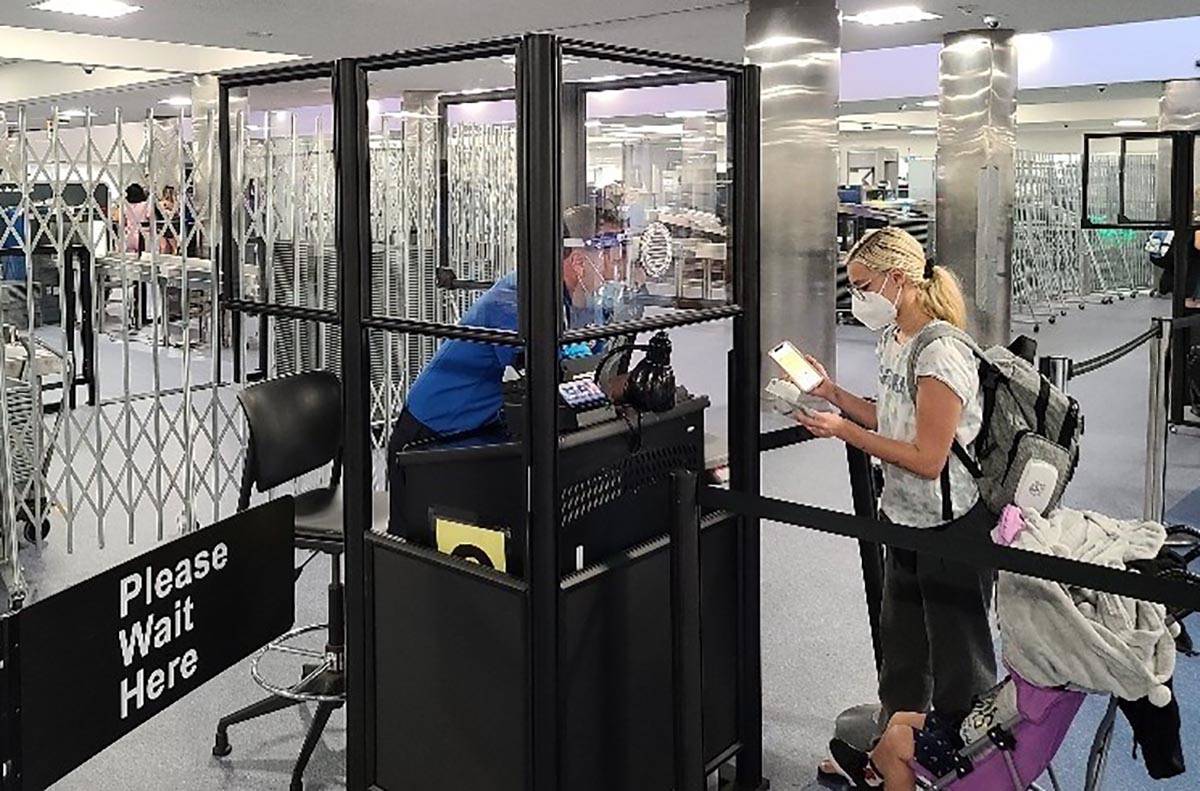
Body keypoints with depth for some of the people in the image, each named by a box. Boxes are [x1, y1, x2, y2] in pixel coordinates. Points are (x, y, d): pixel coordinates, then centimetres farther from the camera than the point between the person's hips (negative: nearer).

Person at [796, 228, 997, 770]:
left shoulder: (941, 356, -25)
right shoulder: (892, 340, 5)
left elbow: (927, 459, -25)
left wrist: (845, 431, -22)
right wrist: (833, 394, 3)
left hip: (953, 525, -9)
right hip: (906, 519, 10)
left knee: (957, 652, 7)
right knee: (899, 643, 22)